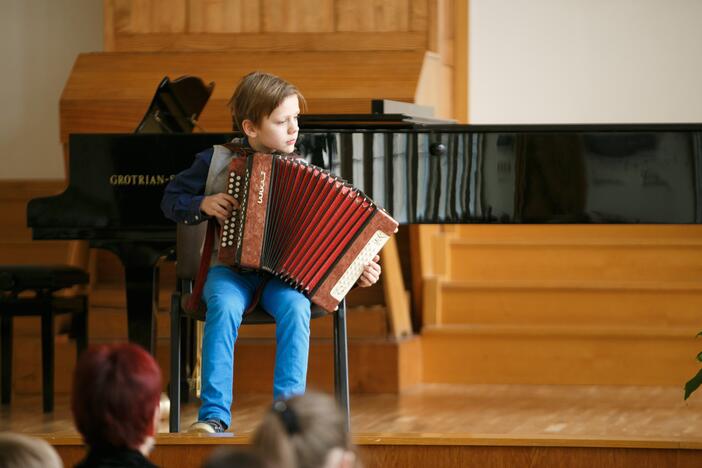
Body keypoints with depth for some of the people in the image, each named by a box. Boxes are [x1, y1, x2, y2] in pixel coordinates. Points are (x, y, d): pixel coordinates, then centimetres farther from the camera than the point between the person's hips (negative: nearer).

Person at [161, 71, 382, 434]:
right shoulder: (217, 160, 3)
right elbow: (171, 199, 12)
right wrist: (203, 204, -7)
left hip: (283, 271, 1)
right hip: (229, 268, -1)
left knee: (295, 307, -33)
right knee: (225, 307, -34)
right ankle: (214, 415, -33)